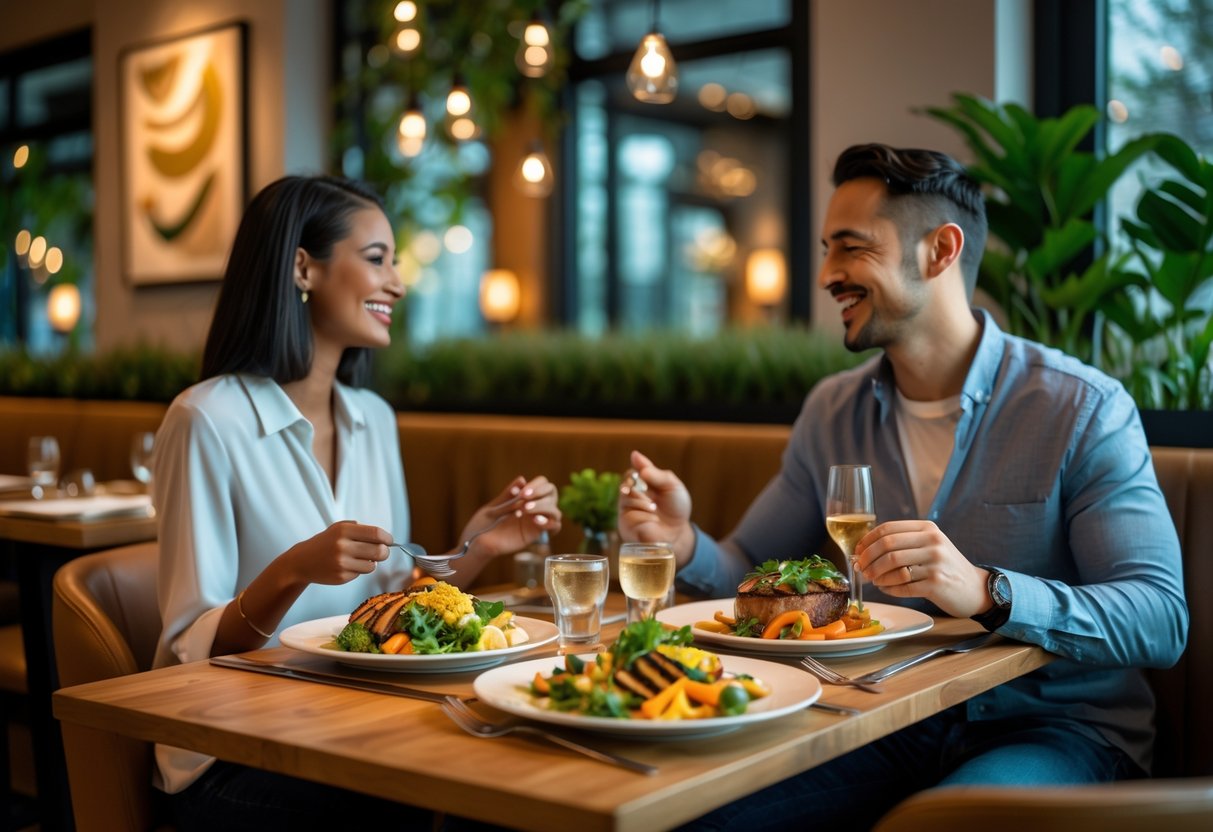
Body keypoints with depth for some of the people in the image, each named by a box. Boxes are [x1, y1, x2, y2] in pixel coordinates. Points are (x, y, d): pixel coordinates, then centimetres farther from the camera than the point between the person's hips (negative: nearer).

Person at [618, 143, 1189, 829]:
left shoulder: (1085, 409, -10)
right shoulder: (832, 411, 7)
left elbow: (1163, 621, -16)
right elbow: (752, 569, 12)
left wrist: (988, 593, -32)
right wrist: (686, 545, -11)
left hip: (1055, 726, -3)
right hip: (893, 723, 4)